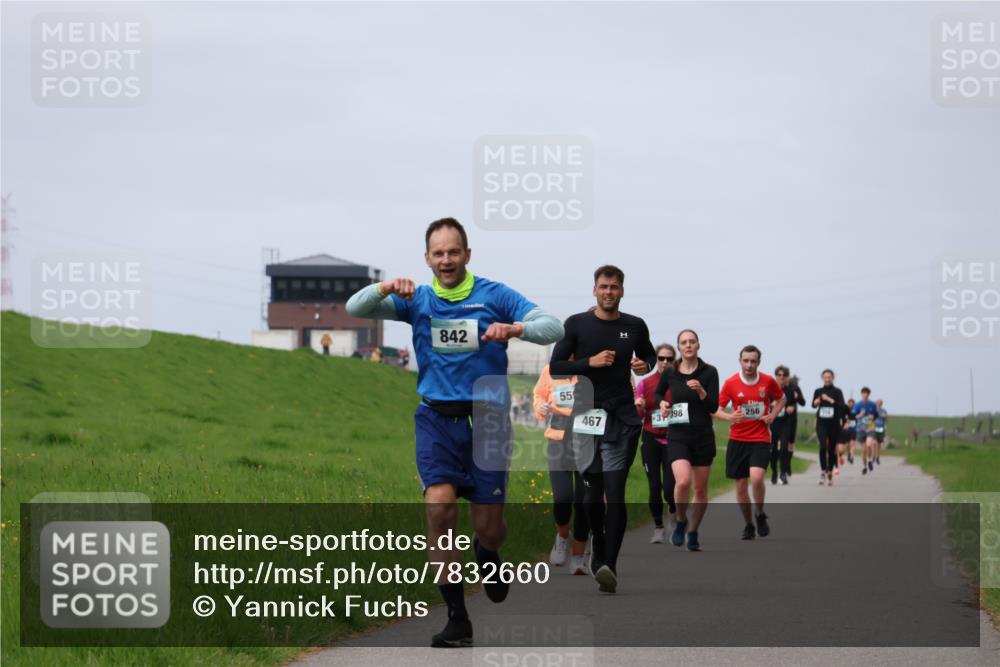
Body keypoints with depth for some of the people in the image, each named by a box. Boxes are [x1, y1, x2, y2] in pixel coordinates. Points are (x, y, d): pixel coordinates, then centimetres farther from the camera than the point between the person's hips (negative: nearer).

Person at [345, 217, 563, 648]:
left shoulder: (494, 296, -1)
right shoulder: (417, 301, 6)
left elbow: (553, 328, -8)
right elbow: (354, 309, -1)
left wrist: (516, 329, -29)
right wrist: (386, 288, -21)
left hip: (486, 419, -1)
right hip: (437, 418, 1)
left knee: (488, 527, 0)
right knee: (439, 506, -19)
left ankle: (487, 554, 41)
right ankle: (457, 618, -12)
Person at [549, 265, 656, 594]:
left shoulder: (635, 326, 7)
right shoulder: (576, 324, 3)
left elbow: (650, 357, 24)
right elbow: (555, 367, 1)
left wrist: (645, 366, 1)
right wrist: (590, 361, -13)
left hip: (622, 418, -1)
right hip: (587, 415, 1)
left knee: (615, 491, -12)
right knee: (592, 489, 8)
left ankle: (609, 564, -17)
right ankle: (599, 549, 31)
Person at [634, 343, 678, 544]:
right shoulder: (644, 383, 4)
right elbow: (638, 416, 9)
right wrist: (639, 406, -13)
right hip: (651, 439, 2)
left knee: (670, 488, -10)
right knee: (654, 486, 0)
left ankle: (673, 509, 24)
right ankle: (658, 527, 16)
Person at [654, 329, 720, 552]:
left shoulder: (709, 372, -3)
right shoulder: (670, 373, 2)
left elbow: (714, 407, -8)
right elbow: (658, 393, 21)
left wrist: (701, 391, -25)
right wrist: (662, 403, 0)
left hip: (703, 435, 0)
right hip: (678, 436, 0)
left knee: (701, 489, 7)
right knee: (683, 481, -23)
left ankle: (693, 532, 27)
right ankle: (681, 522, 3)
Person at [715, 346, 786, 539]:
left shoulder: (768, 381, -2)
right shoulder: (731, 383, -4)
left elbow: (781, 399, 18)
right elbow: (715, 409, -1)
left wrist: (772, 415, 0)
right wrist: (729, 417, -22)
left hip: (761, 438, -1)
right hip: (737, 439, 1)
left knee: (756, 478, -22)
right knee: (741, 486, 4)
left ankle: (760, 515, 3)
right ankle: (748, 525, 23)